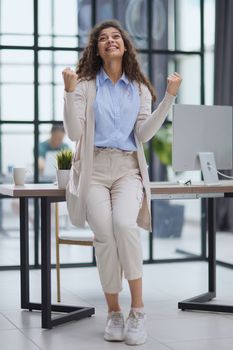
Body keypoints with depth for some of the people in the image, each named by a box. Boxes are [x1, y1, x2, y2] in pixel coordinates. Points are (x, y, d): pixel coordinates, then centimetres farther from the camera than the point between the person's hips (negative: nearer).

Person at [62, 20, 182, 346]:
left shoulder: (139, 88, 13)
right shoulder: (85, 85, 7)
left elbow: (144, 134, 2)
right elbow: (74, 133, -1)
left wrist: (169, 97, -4)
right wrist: (69, 91, -10)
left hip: (128, 169, 1)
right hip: (95, 169, -1)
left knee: (124, 224, -29)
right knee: (105, 234, -22)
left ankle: (138, 309, -19)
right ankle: (114, 313, -6)